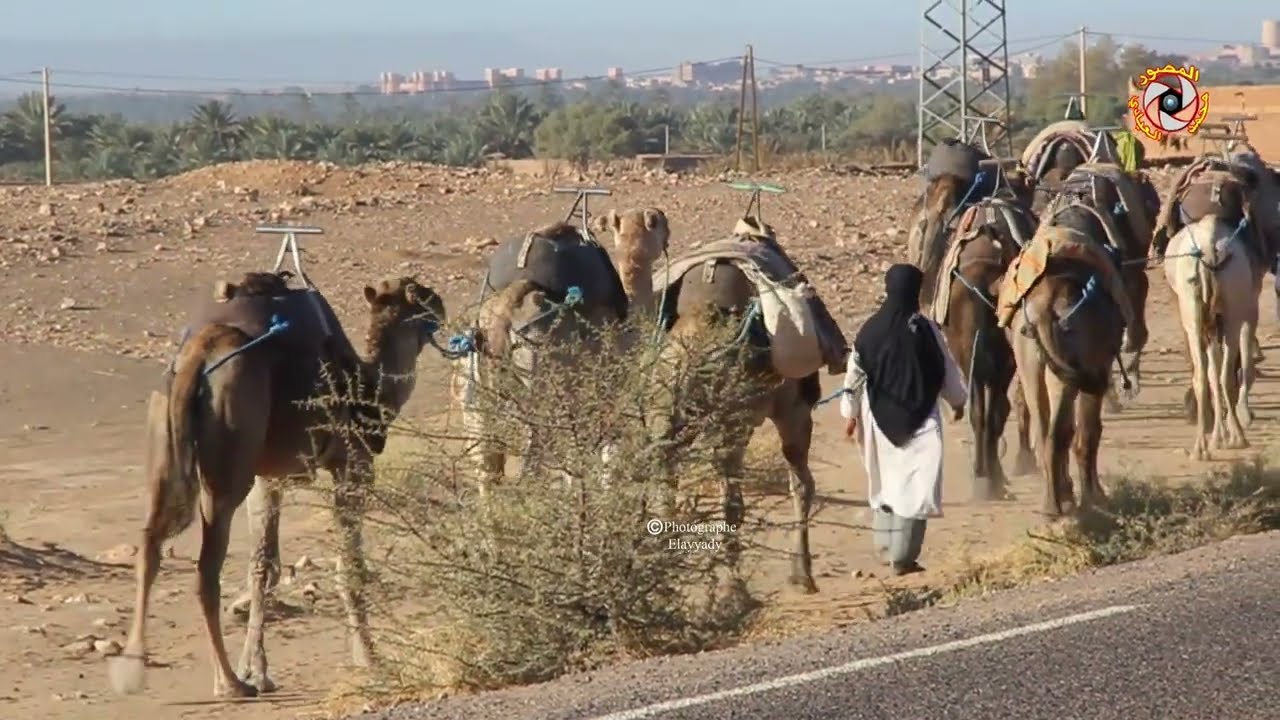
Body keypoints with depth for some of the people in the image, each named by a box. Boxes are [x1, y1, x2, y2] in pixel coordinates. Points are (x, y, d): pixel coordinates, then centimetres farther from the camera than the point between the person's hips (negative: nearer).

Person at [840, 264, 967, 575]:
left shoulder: (870, 330, -4)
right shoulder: (924, 329, -11)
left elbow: (855, 374, 3)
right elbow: (947, 370, -1)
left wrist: (851, 414, 15)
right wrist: (958, 400, 17)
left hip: (879, 418, 4)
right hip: (919, 419, -4)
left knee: (884, 485, 19)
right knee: (912, 487, -2)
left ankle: (886, 549, 26)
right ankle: (903, 557, -6)